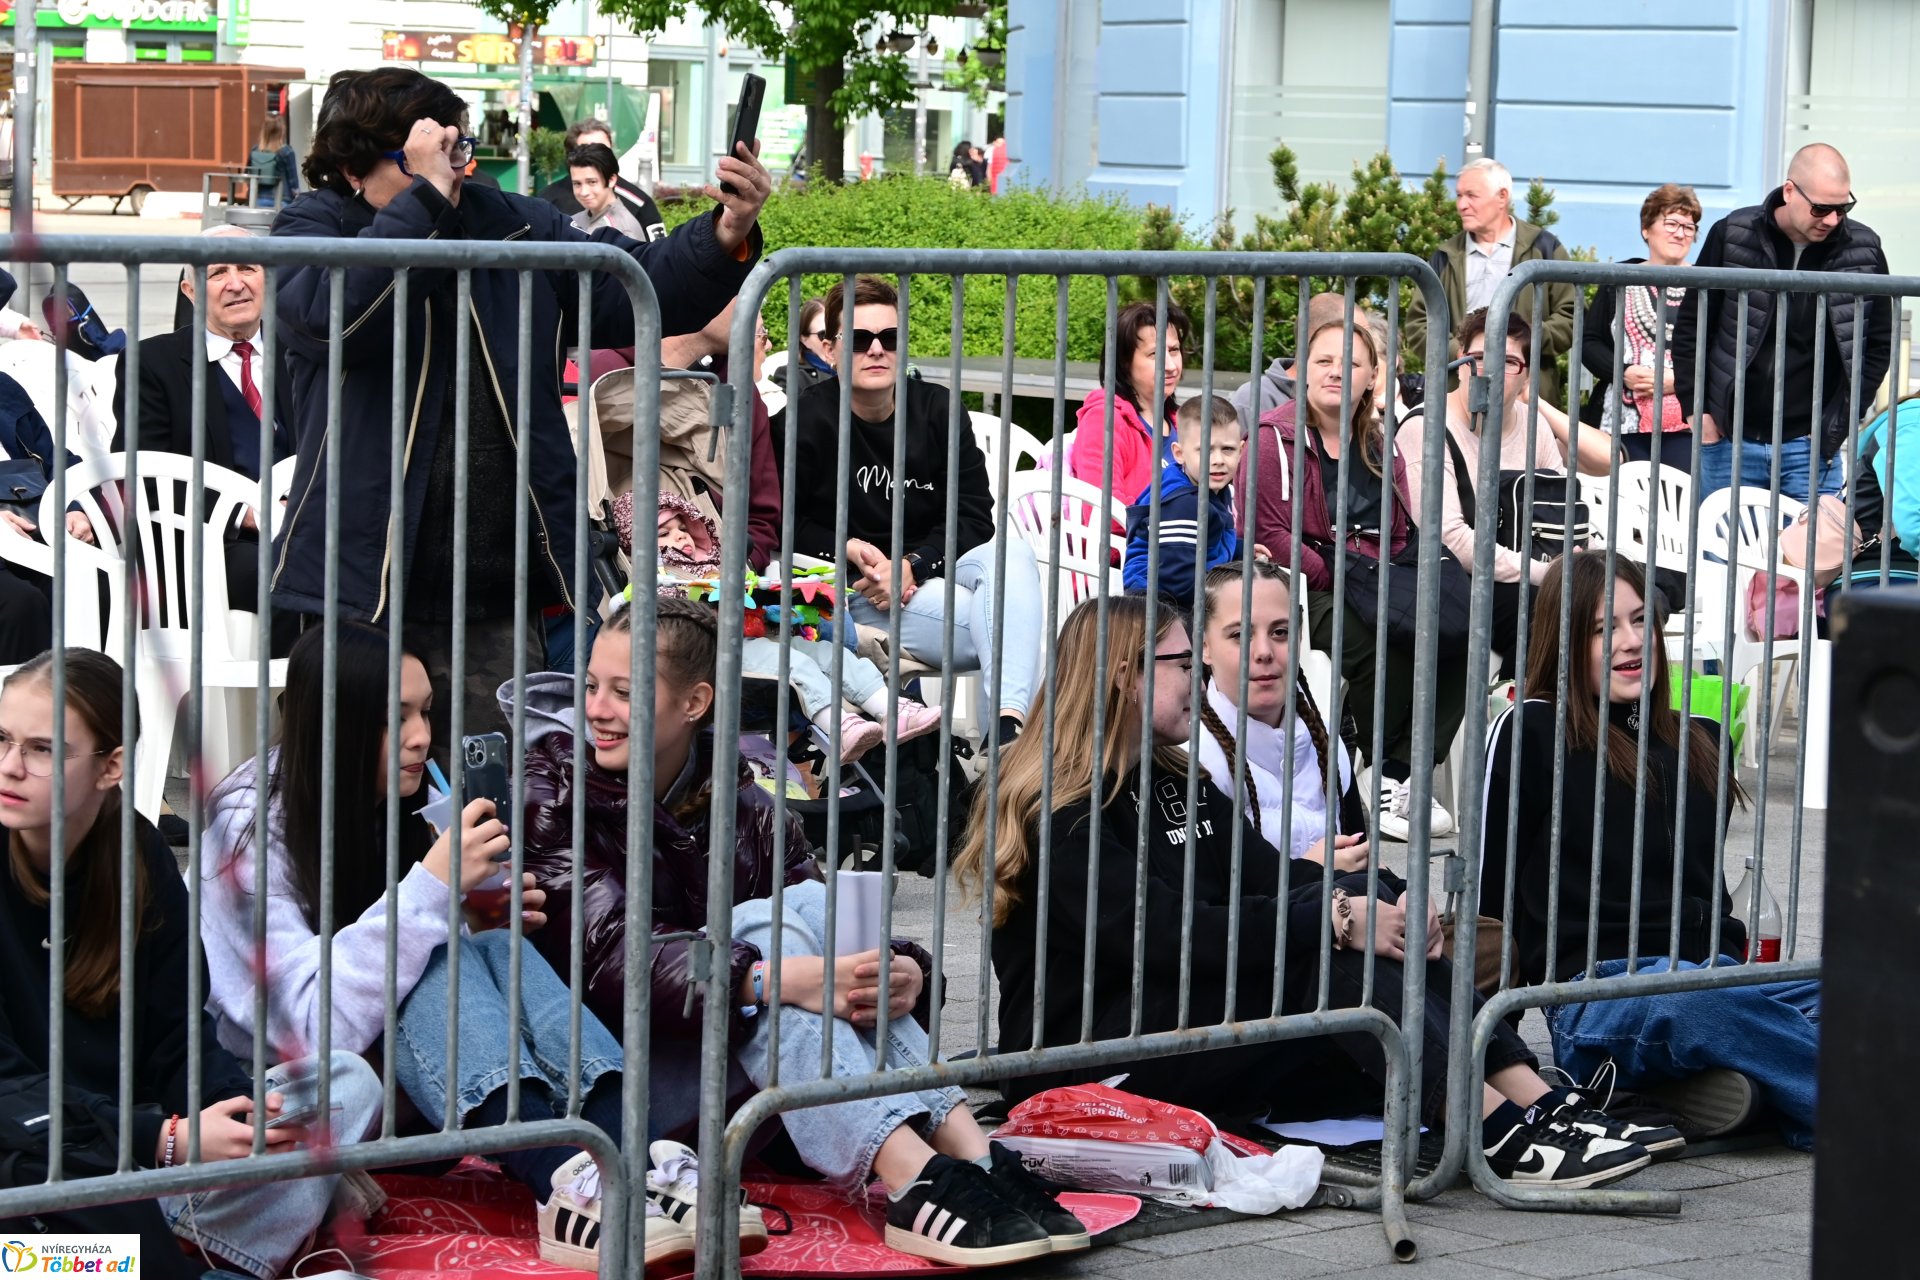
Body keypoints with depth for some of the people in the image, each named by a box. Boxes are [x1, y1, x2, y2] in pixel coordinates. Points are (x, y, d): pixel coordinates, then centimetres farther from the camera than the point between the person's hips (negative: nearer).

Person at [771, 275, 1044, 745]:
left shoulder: (936, 408, 6)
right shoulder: (804, 420, -5)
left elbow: (975, 516, 2)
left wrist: (912, 565, -15)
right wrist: (850, 550, -16)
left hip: (934, 569, 4)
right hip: (855, 592, -4)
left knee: (1012, 552, -29)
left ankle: (1010, 721, -48)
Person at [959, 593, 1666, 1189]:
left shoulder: (1176, 787, 19)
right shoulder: (1056, 812, -11)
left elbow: (1274, 877, 5)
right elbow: (1166, 934, -24)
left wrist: (1395, 903, -14)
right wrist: (1333, 918, -25)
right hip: (1085, 1062, -8)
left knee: (1364, 901, -11)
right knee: (1328, 945, -25)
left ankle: (1541, 1105, -23)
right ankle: (1498, 1131, -35)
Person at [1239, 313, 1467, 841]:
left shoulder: (1380, 445, 20)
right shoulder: (1275, 438, 1)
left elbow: (1402, 534, 21)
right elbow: (1262, 531, -9)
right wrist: (1332, 576, -17)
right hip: (1304, 593, -6)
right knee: (1383, 642, -34)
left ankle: (1401, 771, -21)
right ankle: (1381, 774, -15)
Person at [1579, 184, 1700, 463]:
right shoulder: (1620, 280, 11)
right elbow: (1589, 342, 10)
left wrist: (1679, 379, -13)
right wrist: (1624, 373, -8)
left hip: (1685, 424, -1)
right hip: (1622, 421, 1)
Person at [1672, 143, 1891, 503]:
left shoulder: (1863, 252, -1)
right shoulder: (1732, 236, -4)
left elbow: (1878, 346, 8)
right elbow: (1691, 326, 5)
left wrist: (1839, 421, 0)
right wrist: (1696, 409, 0)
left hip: (1810, 446, 0)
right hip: (1729, 441, 0)